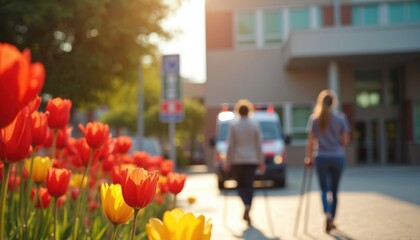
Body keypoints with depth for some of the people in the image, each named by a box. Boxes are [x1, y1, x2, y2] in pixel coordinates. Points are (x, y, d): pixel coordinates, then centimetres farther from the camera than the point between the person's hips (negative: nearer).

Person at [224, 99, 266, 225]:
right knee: (249, 186, 7)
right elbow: (259, 145, 2)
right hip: (252, 159, 1)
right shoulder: (255, 125, 1)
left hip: (237, 160, -1)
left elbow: (230, 145, -5)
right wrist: (261, 162, 7)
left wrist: (227, 161, 1)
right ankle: (247, 211, 4)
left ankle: (247, 205, -16)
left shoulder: (233, 125, -4)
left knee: (240, 185, 10)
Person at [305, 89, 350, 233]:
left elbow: (310, 141, -1)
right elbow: (345, 141, 1)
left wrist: (309, 158, 6)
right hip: (338, 157, 0)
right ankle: (331, 220, 19)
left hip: (321, 158, 0)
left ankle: (327, 215, -19)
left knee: (324, 189, 5)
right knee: (334, 190, 12)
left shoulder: (314, 118, -1)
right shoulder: (340, 118, -2)